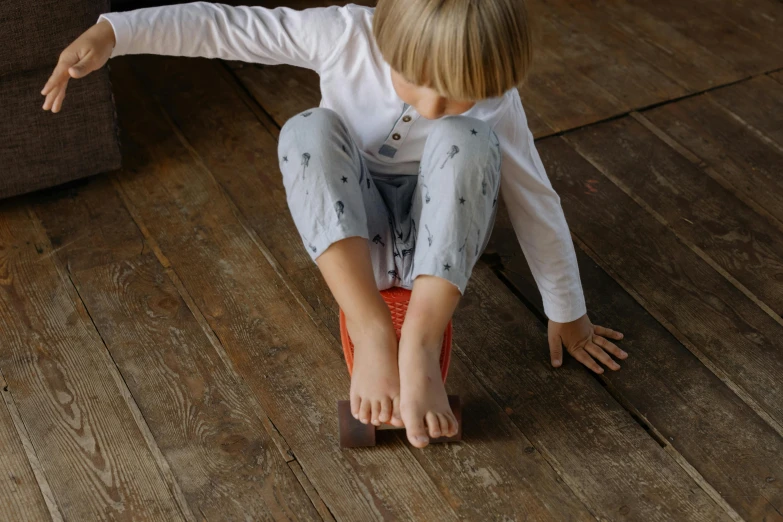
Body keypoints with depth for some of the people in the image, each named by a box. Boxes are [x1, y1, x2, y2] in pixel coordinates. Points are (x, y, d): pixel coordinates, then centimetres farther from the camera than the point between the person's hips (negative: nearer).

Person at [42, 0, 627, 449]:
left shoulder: (495, 104, -18)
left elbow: (537, 204, -9)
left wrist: (568, 315, -1)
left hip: (437, 244, 0)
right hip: (347, 233, 1)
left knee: (467, 143, -32)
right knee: (308, 130, -30)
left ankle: (421, 344, -35)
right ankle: (370, 328, -33)